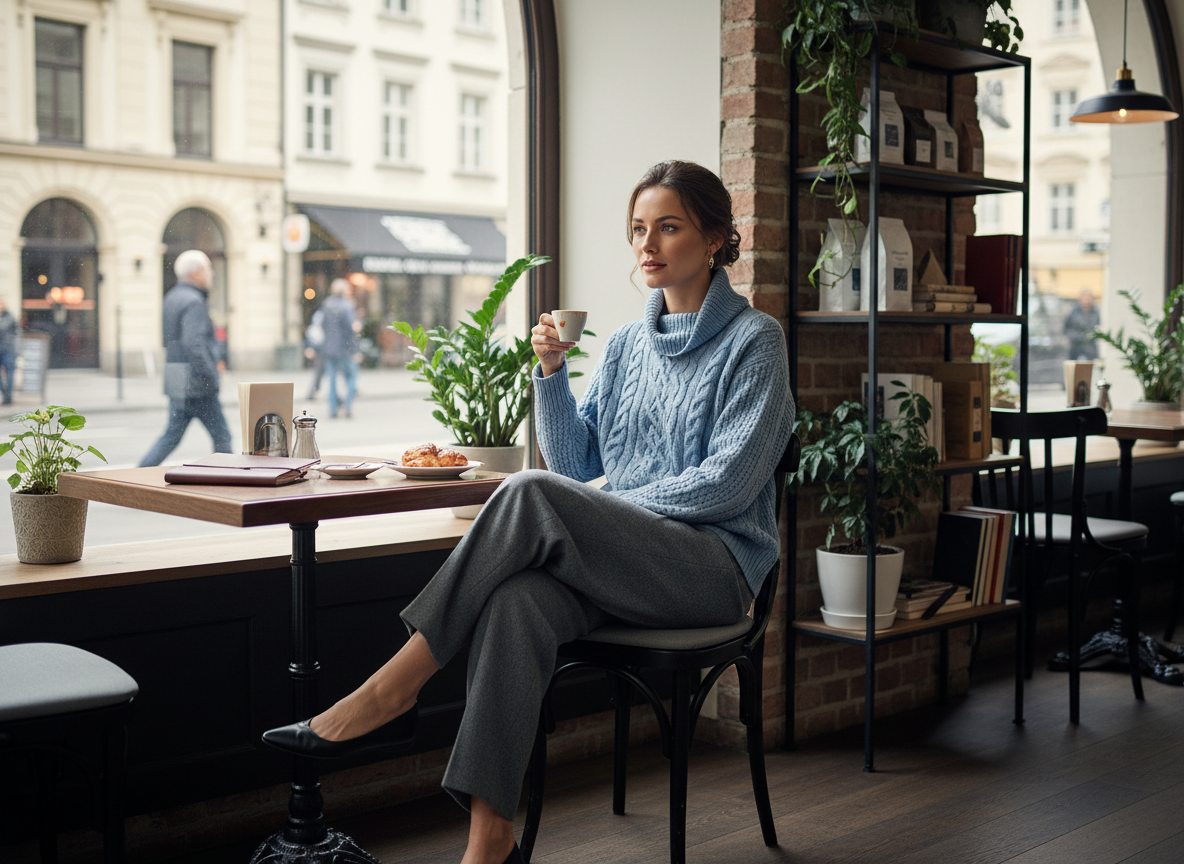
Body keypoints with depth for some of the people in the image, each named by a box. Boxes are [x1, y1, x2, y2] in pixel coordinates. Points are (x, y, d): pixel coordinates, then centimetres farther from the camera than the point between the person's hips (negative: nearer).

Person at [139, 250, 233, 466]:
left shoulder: (173, 296, 16)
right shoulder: (193, 302, -15)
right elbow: (194, 345, -26)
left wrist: (211, 365, 22)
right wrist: (211, 376, -22)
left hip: (176, 382, 9)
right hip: (196, 383, -9)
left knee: (172, 436, 10)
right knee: (221, 436, 2)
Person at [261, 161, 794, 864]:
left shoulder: (754, 340, 0)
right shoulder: (626, 345, 18)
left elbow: (729, 481, -9)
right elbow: (576, 461, 14)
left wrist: (617, 507, -10)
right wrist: (552, 373, 1)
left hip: (716, 561, -5)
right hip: (623, 562, 5)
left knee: (533, 496, -30)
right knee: (518, 600, -31)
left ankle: (391, 692, -25)